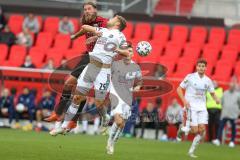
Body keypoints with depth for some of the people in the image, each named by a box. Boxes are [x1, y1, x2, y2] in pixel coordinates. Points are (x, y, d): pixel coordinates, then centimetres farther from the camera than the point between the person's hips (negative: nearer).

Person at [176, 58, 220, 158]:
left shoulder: (208, 80, 5)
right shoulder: (190, 77, -6)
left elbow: (212, 93, 16)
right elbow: (179, 89, -1)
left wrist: (216, 99, -7)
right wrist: (184, 100, -15)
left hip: (202, 107, 4)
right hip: (191, 106, -4)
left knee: (202, 130, -8)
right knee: (195, 130, -13)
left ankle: (191, 151, 5)